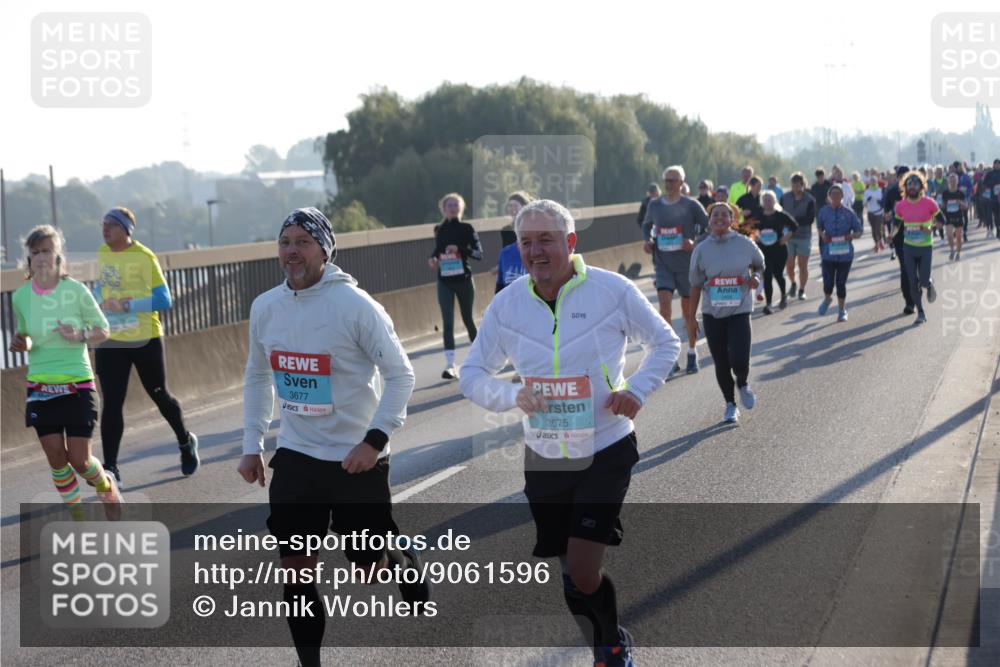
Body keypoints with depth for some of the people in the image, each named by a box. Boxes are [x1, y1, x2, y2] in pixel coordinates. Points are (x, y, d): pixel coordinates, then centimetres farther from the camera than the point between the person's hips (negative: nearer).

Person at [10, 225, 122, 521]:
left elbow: (103, 329, 0)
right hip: (40, 387, 3)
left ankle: (107, 486, 31)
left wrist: (80, 335, -20)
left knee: (79, 459, -3)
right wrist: (22, 344, -7)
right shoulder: (20, 297, 0)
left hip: (78, 385, -3)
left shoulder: (76, 290, -9)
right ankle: (77, 519, 18)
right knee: (56, 457, 0)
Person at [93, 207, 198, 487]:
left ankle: (186, 443, 38)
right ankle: (110, 467, -5)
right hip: (110, 343, 4)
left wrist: (126, 305, -24)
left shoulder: (144, 257, -13)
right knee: (111, 404, -5)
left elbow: (164, 300, -18)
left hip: (145, 340, -4)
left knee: (159, 395, 13)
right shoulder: (102, 254, 5)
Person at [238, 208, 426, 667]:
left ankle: (404, 564, 41)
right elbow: (257, 377, 14)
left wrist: (376, 439, -22)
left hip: (356, 459, -4)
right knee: (296, 569, 1)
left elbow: (400, 374, -12)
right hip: (295, 456, 4)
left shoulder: (355, 305, -16)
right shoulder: (265, 307, -1)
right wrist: (251, 445, 9)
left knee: (368, 569, 6)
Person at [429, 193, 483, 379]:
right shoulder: (439, 230, 6)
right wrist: (433, 259, -3)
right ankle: (450, 365, -13)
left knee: (467, 319, 11)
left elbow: (479, 253, -9)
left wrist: (460, 248, -24)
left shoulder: (466, 229, -3)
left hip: (464, 280, -2)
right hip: (444, 282, 2)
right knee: (448, 322, -8)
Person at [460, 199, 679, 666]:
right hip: (544, 457, 3)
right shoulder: (506, 305, -3)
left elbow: (665, 343, 4)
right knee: (571, 575, 10)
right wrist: (512, 396, -16)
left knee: (583, 570, -14)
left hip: (606, 452, -3)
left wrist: (637, 390, -12)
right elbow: (471, 375, 4)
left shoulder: (612, 291, -10)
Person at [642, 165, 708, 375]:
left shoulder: (691, 206, -6)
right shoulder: (654, 205, 4)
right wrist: (648, 240, 2)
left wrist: (695, 243, -18)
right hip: (663, 265, 2)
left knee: (689, 311, 9)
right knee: (664, 306, -15)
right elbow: (646, 225, 22)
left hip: (687, 265, -2)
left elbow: (710, 228, -3)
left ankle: (692, 354, 28)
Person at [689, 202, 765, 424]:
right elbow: (696, 285, 5)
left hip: (739, 311, -1)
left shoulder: (745, 245, -3)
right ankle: (730, 404, 25)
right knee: (721, 363, 6)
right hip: (712, 313, 1)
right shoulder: (701, 250, -2)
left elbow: (759, 264, 17)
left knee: (739, 360, -14)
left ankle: (743, 384, 22)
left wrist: (755, 278, -6)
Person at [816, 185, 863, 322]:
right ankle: (827, 299, 33)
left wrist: (851, 236, -20)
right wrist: (823, 235, -6)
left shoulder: (848, 213, -5)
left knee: (841, 283, 3)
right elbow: (819, 227, 15)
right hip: (828, 253, 1)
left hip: (845, 253, -1)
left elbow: (858, 232, 2)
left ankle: (842, 311, 23)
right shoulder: (824, 211, -1)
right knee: (828, 283, -3)